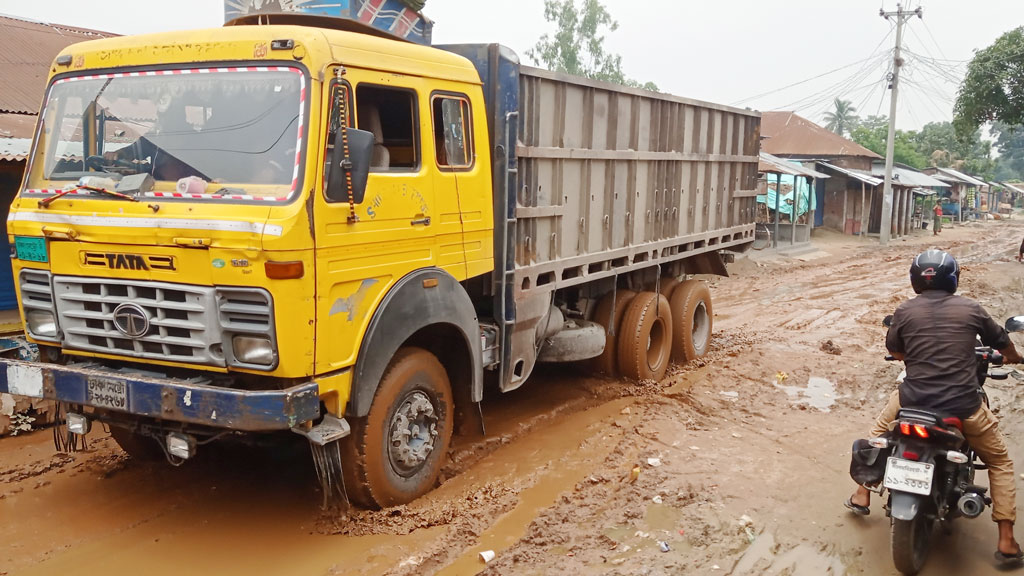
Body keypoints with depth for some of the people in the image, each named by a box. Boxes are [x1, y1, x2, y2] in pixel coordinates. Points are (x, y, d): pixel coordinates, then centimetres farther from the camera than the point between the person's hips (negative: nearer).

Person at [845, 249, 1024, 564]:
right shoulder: (970, 308, -1)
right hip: (963, 405, -1)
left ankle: (862, 496, 37)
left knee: (880, 429, 33)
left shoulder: (904, 311, -1)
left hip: (913, 399, 1)